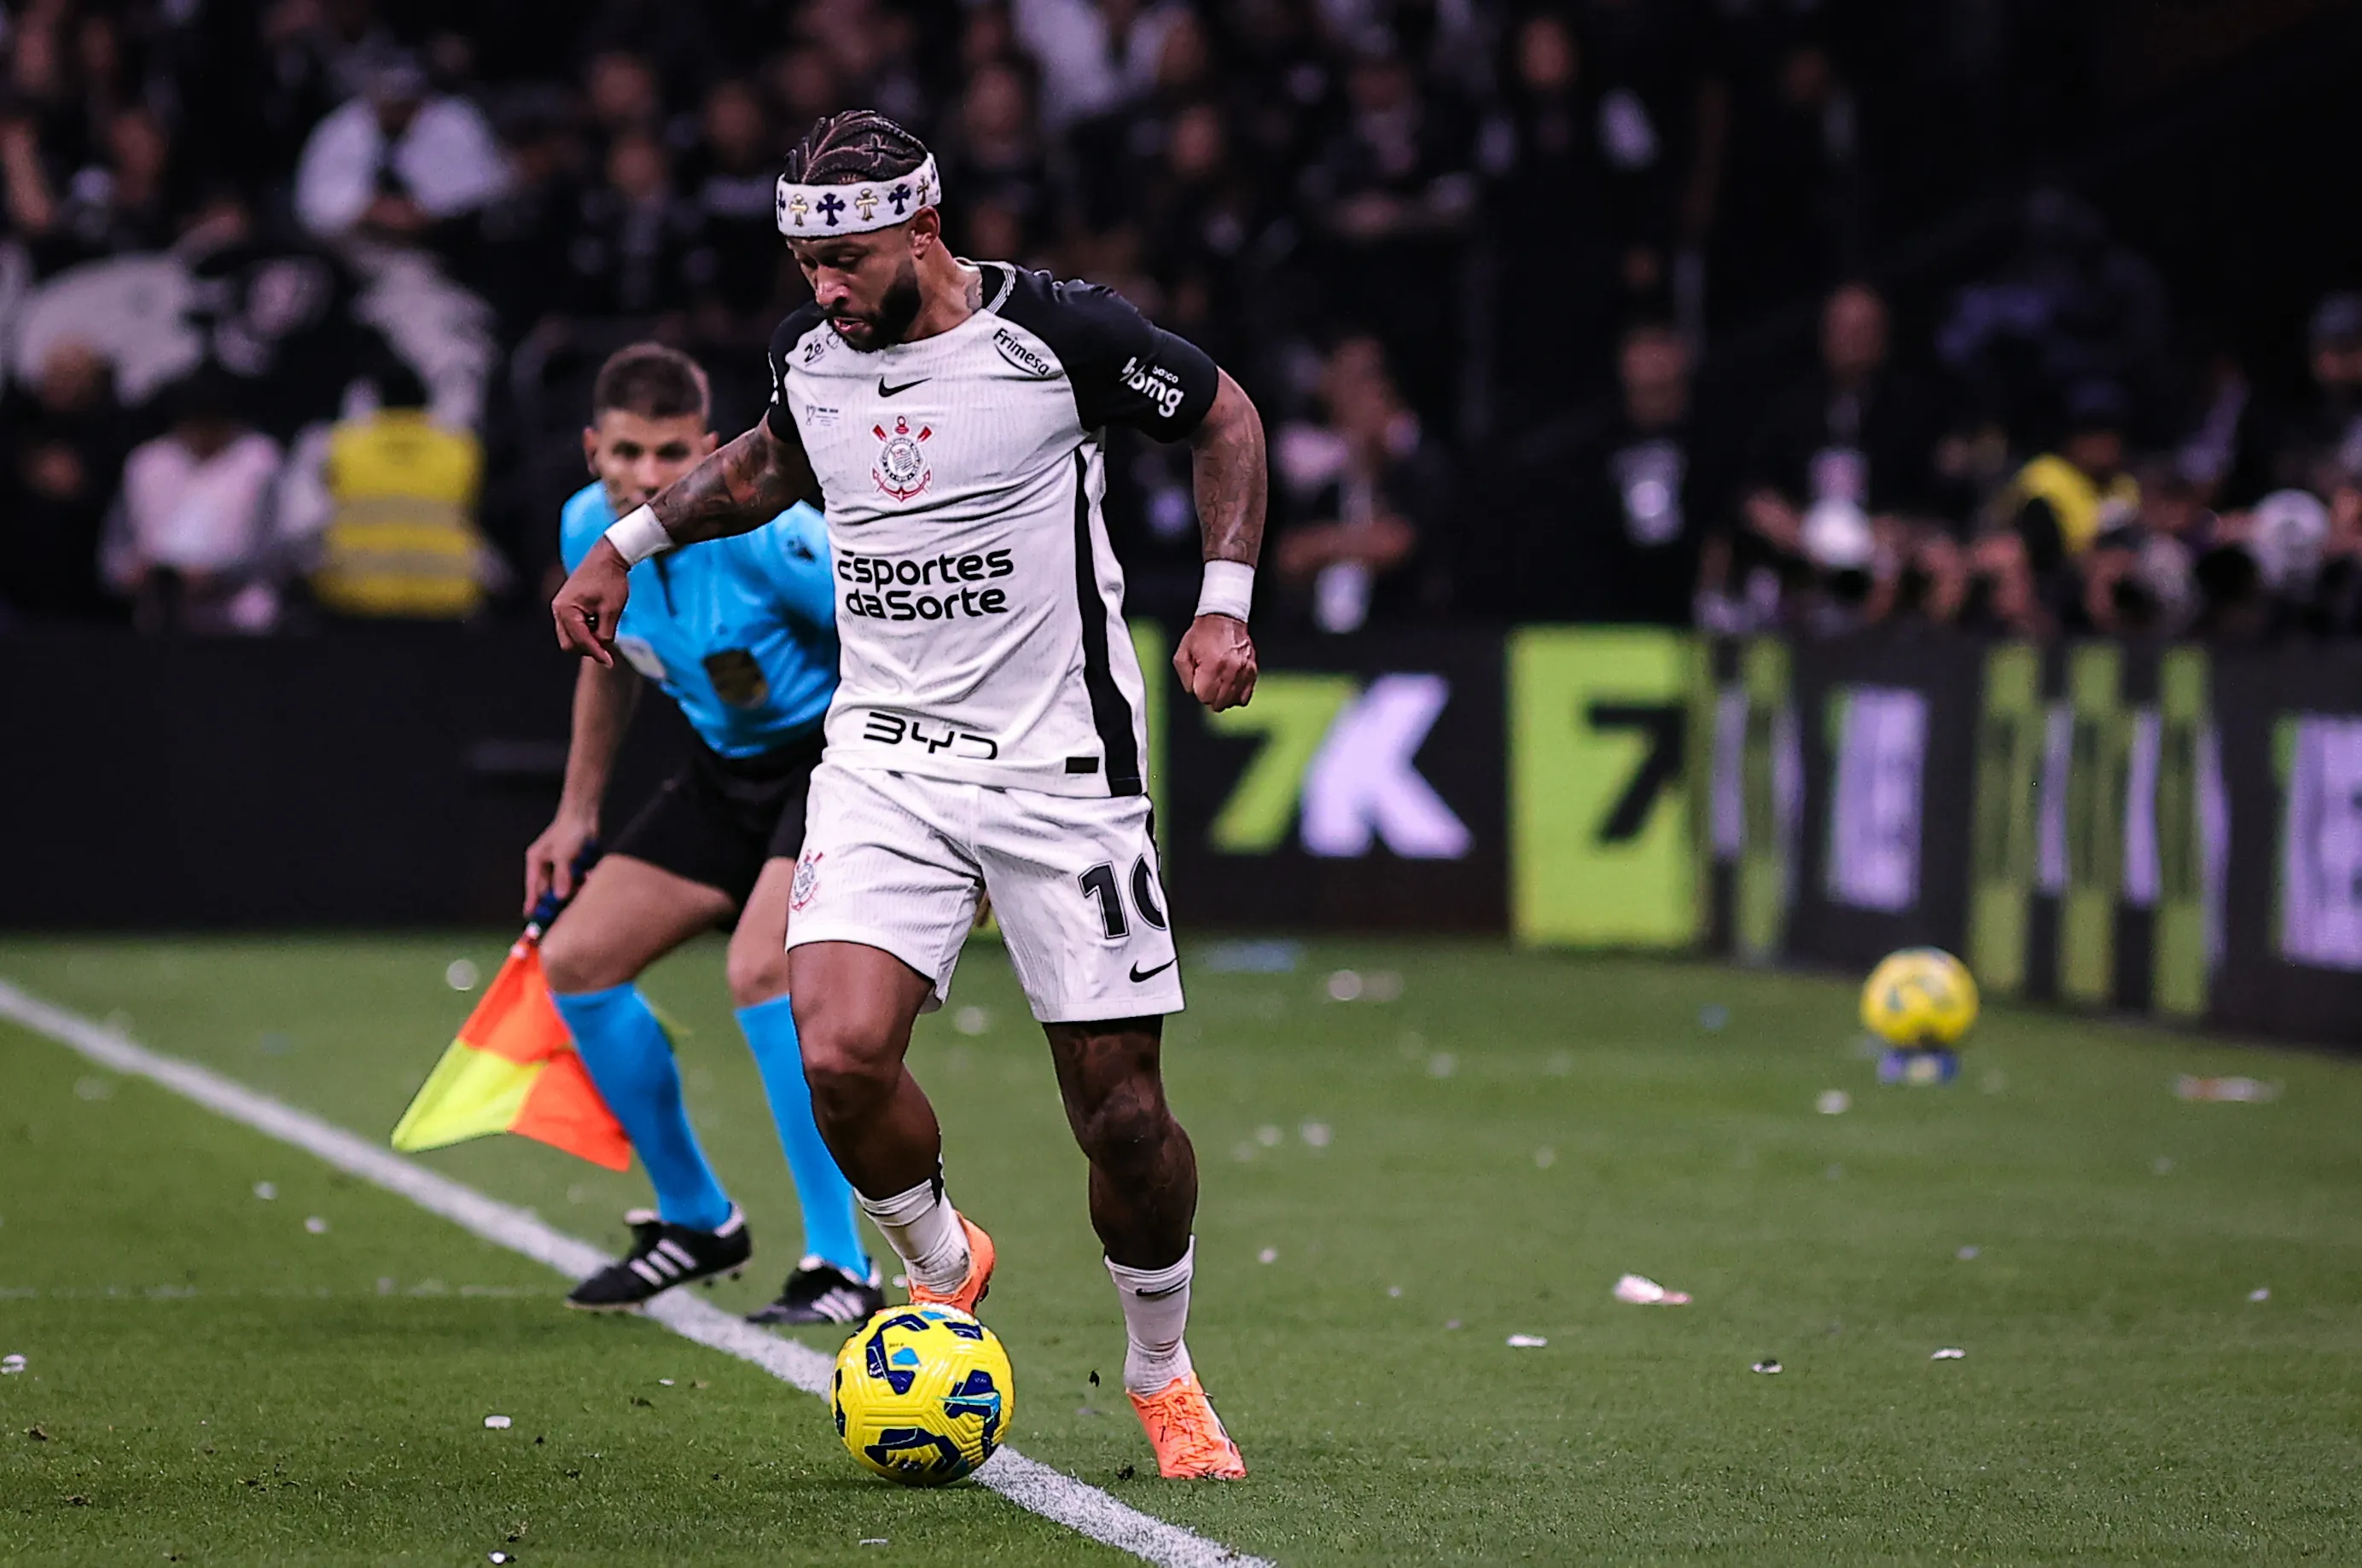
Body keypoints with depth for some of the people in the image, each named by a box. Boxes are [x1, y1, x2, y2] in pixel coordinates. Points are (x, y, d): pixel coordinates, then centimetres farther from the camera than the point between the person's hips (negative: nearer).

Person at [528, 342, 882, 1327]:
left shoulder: (762, 534, -28)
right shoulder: (589, 530, -6)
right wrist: (577, 814, 17)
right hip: (728, 769, 8)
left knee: (763, 969, -29)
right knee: (575, 961, 3)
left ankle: (845, 1269, -20)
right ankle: (695, 1220, 22)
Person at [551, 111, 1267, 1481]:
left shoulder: (1061, 330, -11)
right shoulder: (811, 353, 2)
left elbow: (1226, 417, 3)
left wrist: (1225, 604, -6)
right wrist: (629, 543, 22)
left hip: (1061, 766, -3)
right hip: (885, 761, 3)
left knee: (1121, 1108, -2)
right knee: (839, 1055, -18)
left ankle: (1164, 1378, 23)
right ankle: (942, 1268, 12)